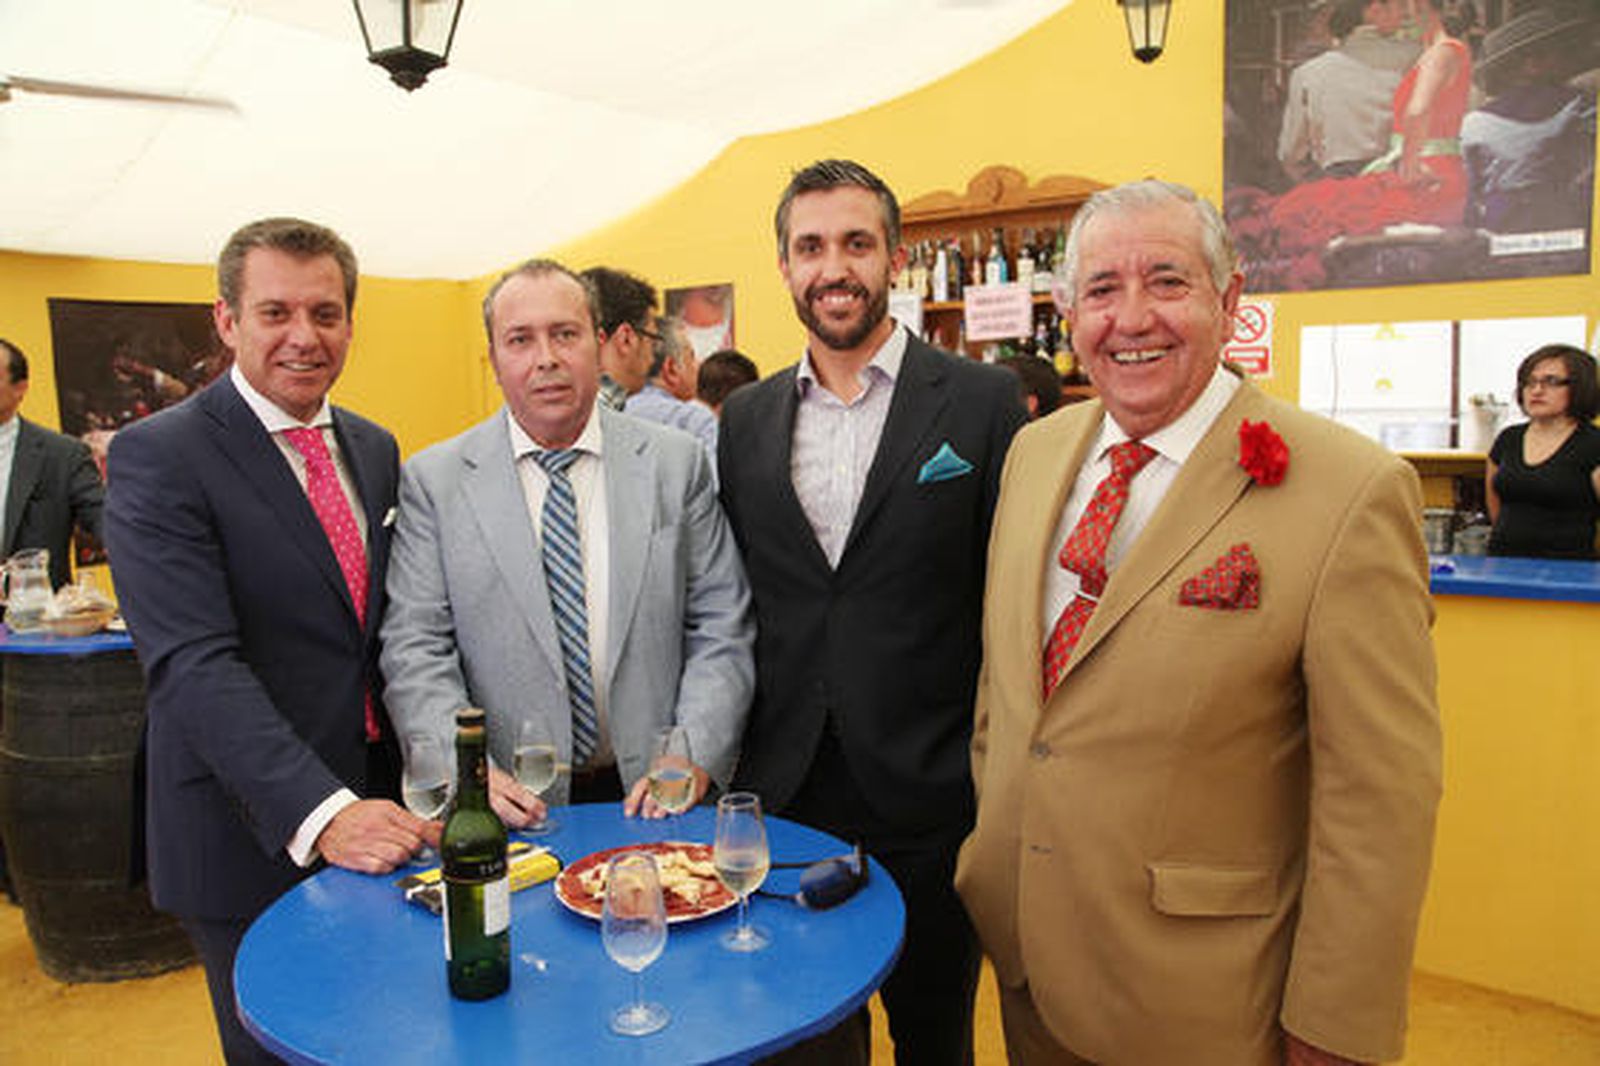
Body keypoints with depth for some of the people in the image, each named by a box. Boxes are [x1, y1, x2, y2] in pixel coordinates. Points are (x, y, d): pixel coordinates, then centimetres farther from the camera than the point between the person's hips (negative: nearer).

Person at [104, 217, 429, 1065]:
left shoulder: (374, 449, 8)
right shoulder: (158, 456, -12)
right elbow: (193, 665, -21)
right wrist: (323, 812, -29)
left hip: (377, 815, 6)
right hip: (253, 841, -5)